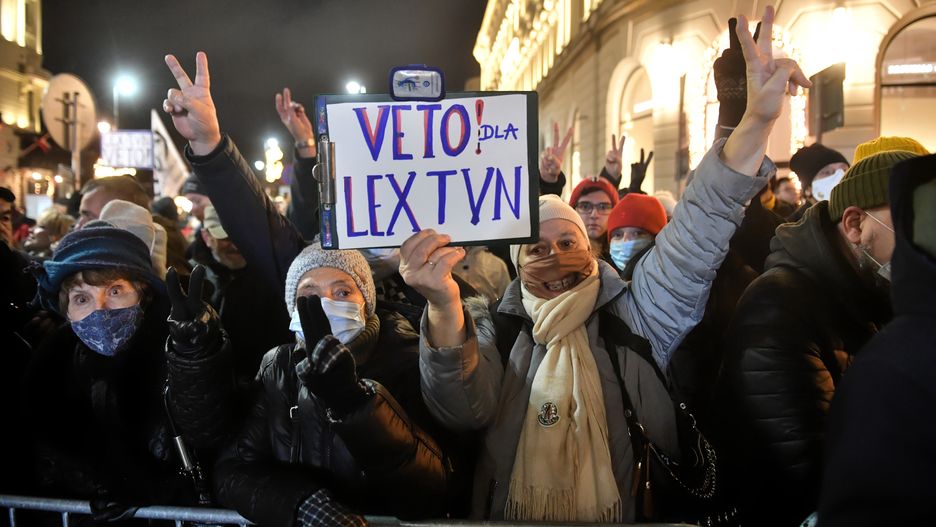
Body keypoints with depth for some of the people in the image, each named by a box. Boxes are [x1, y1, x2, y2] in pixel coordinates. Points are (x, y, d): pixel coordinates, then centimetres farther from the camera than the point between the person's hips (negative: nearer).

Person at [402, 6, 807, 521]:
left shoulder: (635, 316, 5)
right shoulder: (493, 329, 4)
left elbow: (694, 239, -8)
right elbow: (463, 408, -15)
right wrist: (446, 309, -34)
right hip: (513, 515, -1)